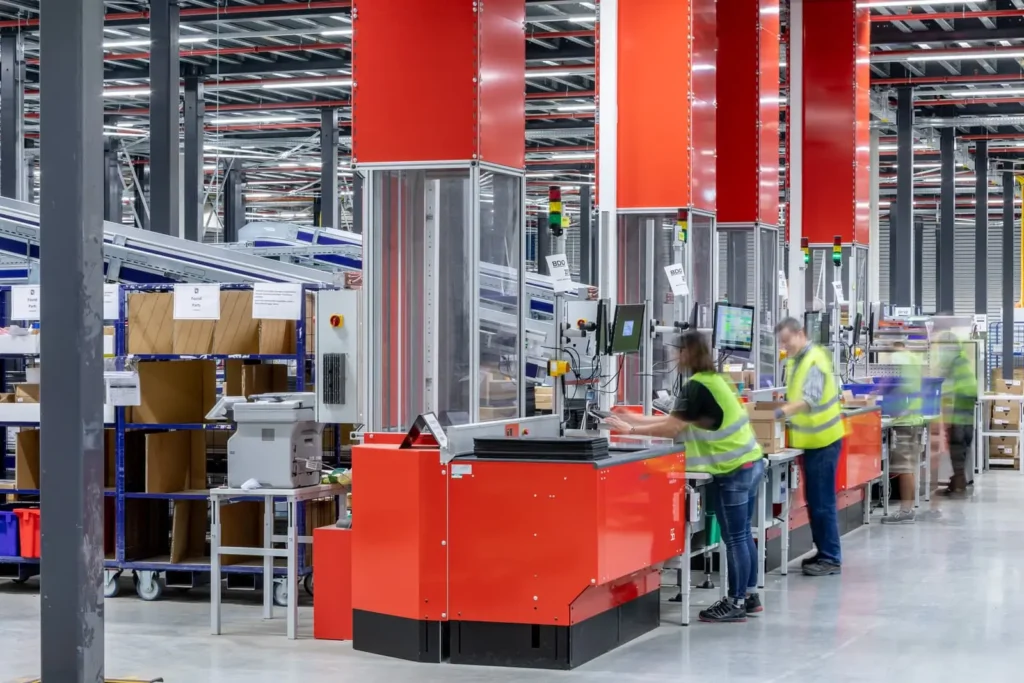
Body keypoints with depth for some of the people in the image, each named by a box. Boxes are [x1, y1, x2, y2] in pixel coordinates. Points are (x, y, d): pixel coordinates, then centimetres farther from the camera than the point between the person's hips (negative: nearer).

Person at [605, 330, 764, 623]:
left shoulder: (697, 386, -16)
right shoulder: (713, 380, 14)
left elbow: (673, 428, -16)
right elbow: (678, 420, 17)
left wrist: (631, 429, -8)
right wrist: (636, 418, 16)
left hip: (733, 470, -9)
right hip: (749, 462, 9)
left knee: (734, 539, -3)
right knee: (743, 535, 15)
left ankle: (736, 602, 3)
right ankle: (749, 594, 22)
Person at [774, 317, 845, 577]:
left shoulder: (814, 361, -20)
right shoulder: (794, 360, 10)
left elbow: (810, 399, -34)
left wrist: (782, 411, -46)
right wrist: (786, 412, 3)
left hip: (822, 440, -9)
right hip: (810, 439, 9)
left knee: (823, 501, -6)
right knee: (814, 500, 13)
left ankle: (831, 558, -2)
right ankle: (823, 552, 21)